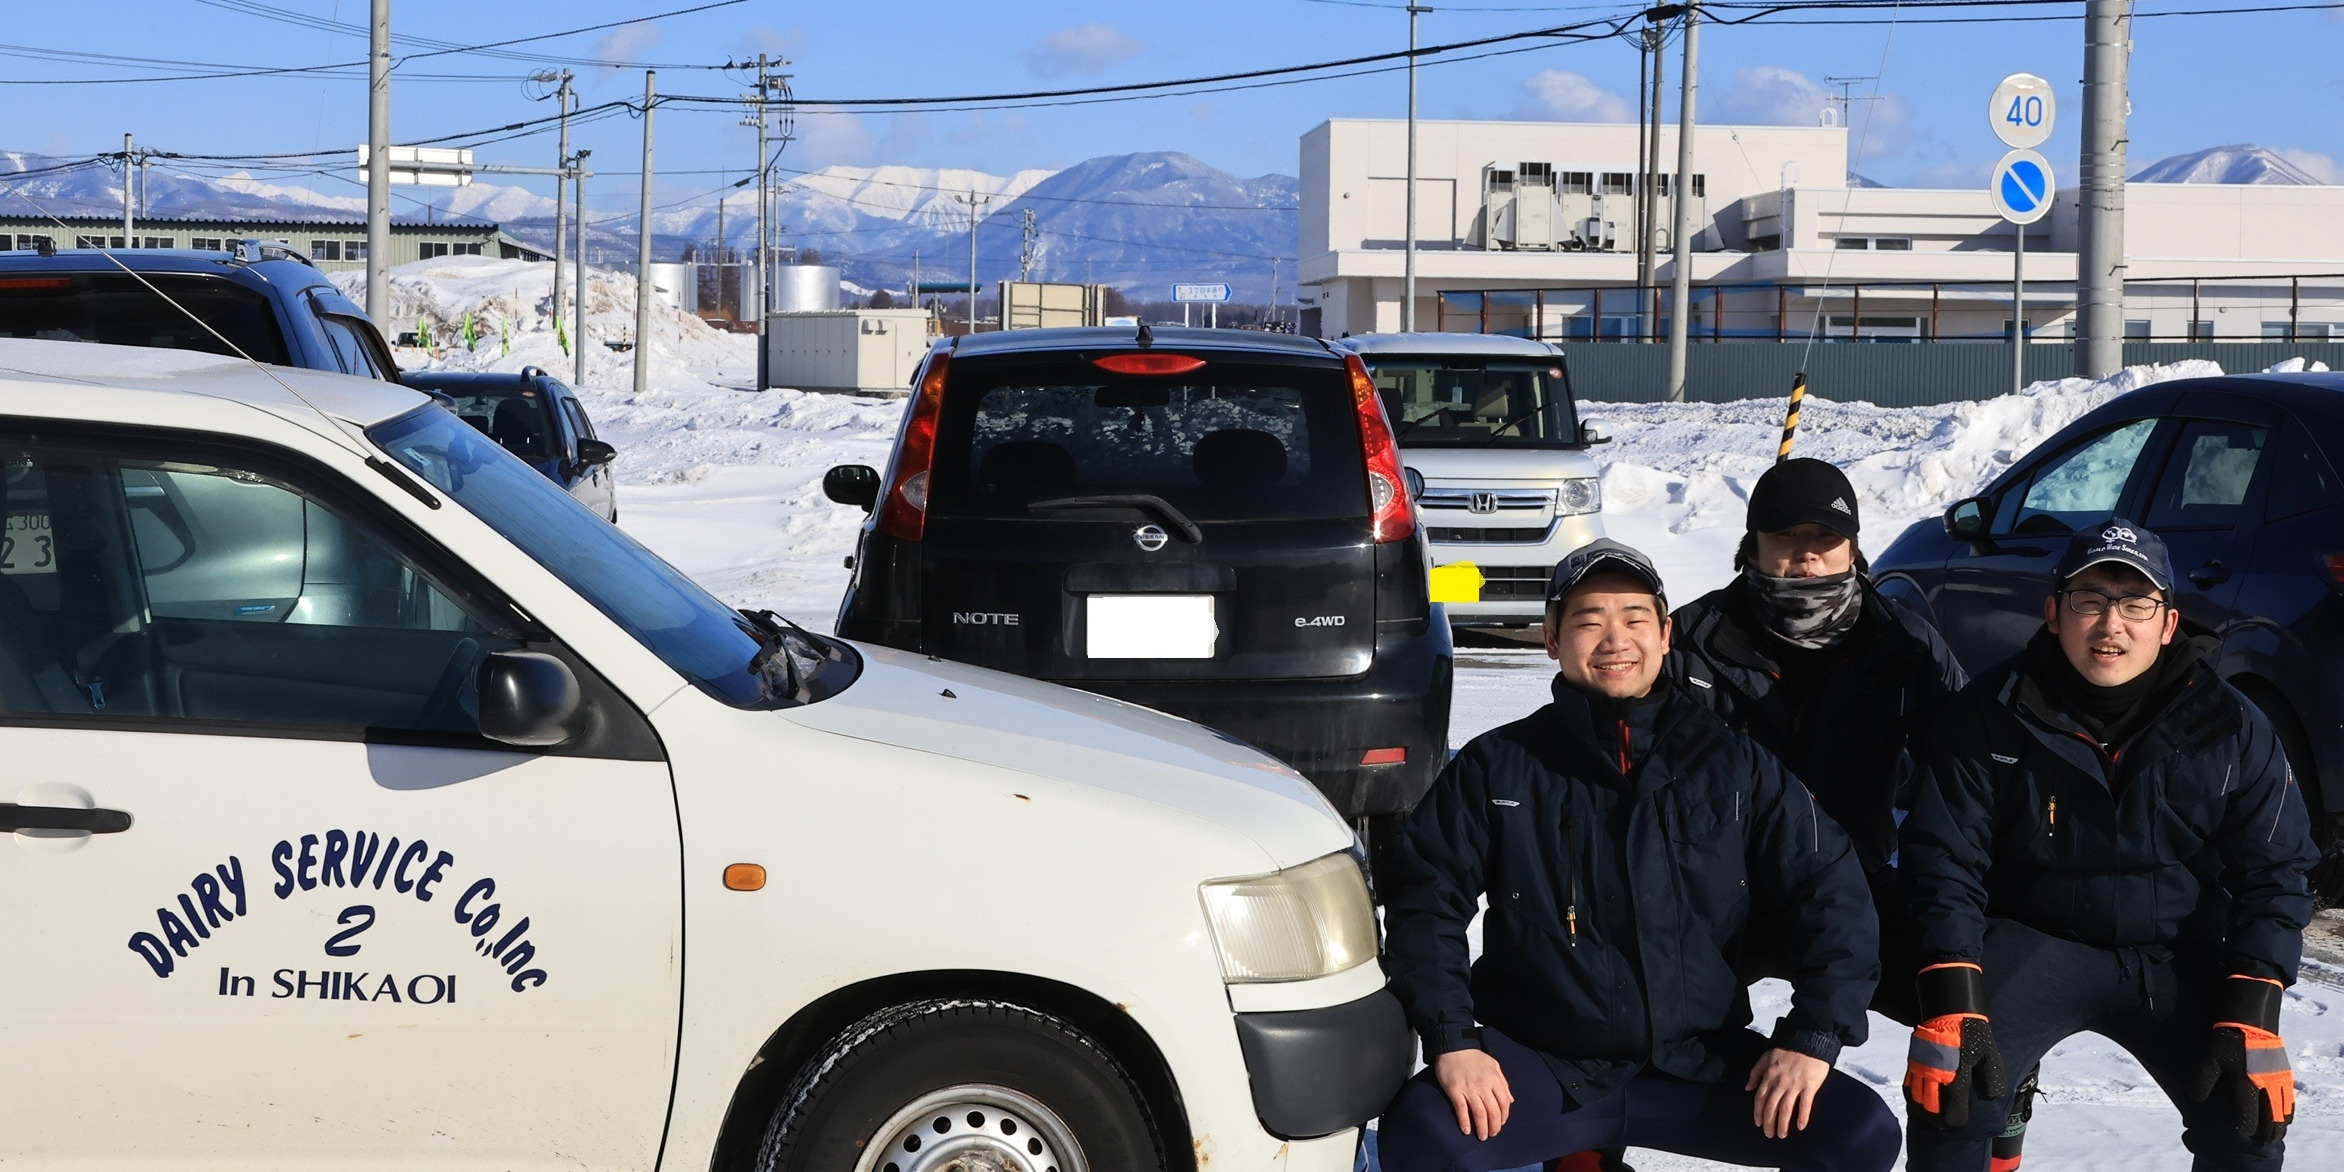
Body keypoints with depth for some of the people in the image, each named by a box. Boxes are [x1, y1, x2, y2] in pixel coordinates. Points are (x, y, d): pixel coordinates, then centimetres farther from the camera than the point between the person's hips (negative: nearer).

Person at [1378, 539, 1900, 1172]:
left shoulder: (1732, 764, 5)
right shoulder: (1495, 768, 2)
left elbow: (1831, 888, 4)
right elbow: (1424, 898, -1)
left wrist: (1813, 1035, -6)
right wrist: (1452, 1040, -13)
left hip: (1699, 1063, 2)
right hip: (1542, 1064, -2)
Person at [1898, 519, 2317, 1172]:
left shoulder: (2230, 728, -6)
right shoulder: (1989, 717, -11)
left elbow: (2273, 873, -2)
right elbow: (1945, 863, -10)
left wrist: (2251, 1019, -14)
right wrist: (1951, 1009, -22)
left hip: (2178, 962, 2)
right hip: (2036, 942, -2)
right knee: (1949, 1094, -25)